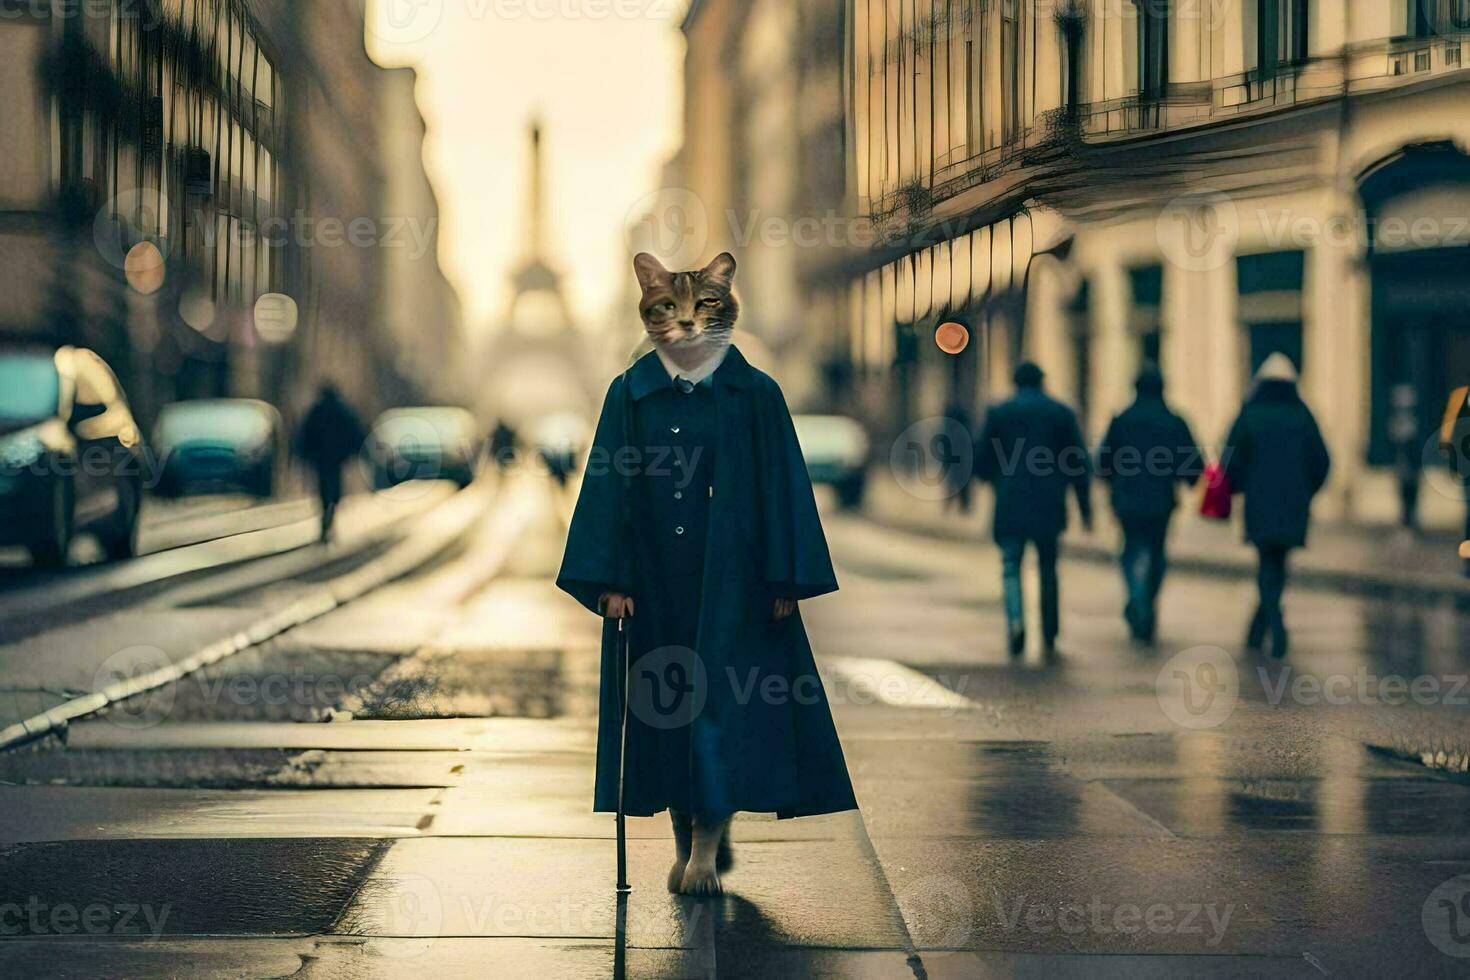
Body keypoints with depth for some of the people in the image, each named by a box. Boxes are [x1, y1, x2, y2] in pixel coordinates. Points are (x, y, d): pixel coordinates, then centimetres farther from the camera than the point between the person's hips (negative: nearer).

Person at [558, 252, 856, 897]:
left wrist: (785, 579, -4)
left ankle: (707, 842, 2)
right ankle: (688, 838, 19)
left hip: (730, 577, -2)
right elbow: (608, 487, 2)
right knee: (663, 700, 7)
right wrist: (610, 580, -4)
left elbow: (781, 487, 0)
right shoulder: (630, 395, 3)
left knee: (722, 701, -4)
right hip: (654, 578, 2)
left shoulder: (754, 395, -1)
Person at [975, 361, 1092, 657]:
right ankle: (1050, 637, 14)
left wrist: (996, 479, 24)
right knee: (1048, 569, 14)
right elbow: (1080, 464, 1)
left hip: (1011, 503, -1)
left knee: (1011, 566, 4)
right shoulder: (1062, 413, 4)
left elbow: (981, 463, 2)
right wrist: (1085, 507, 6)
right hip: (1049, 505, 1)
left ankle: (1015, 619, -21)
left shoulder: (999, 413, 2)